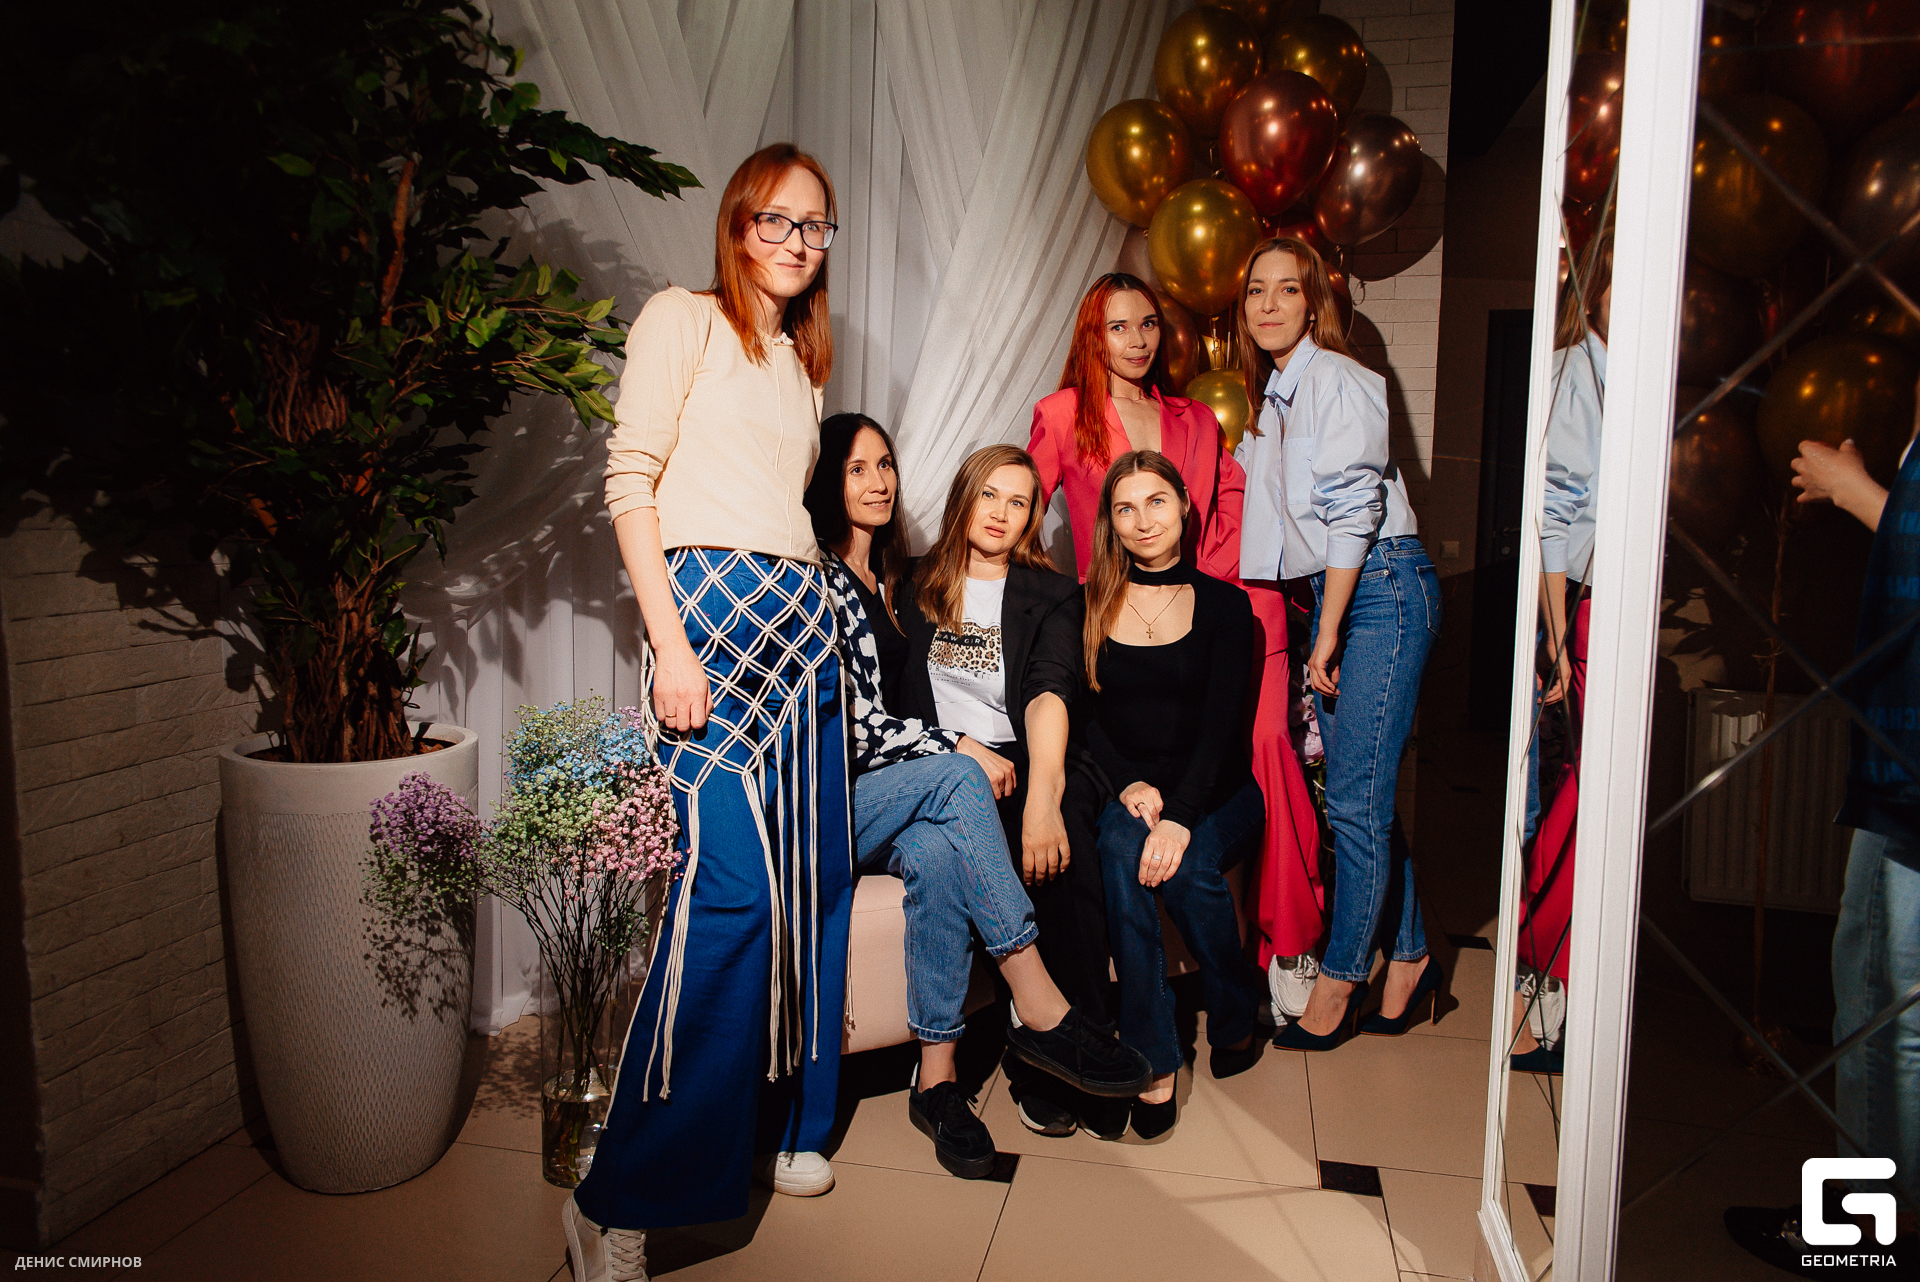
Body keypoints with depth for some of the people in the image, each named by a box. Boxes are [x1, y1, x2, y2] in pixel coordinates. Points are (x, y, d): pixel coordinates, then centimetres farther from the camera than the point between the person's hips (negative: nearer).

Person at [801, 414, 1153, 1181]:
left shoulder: (888, 578, 18)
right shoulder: (819, 580, -8)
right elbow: (848, 729, -15)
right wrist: (959, 752, -12)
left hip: (882, 805, 6)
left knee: (936, 853, -30)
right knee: (952, 777, -31)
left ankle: (937, 1077, -27)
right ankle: (1040, 1012, -31)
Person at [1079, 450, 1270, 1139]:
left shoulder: (1224, 604, 4)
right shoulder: (1089, 606, 9)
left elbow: (1222, 720, -9)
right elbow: (1080, 714, 3)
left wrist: (1180, 814, -24)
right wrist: (1128, 783, -16)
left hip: (1215, 793, 0)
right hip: (1121, 789, 1)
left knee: (1186, 863, -32)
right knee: (1122, 846, -33)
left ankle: (1237, 1016, -2)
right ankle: (1151, 1061, -27)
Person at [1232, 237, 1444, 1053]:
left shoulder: (1333, 377, -9)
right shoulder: (1274, 398, 17)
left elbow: (1355, 509, -15)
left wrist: (1328, 633, -14)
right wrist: (1321, 631, 13)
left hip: (1382, 587, -9)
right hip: (1335, 593, 9)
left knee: (1355, 800, -5)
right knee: (1362, 794, 11)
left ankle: (1338, 983, 7)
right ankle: (1409, 956, 24)